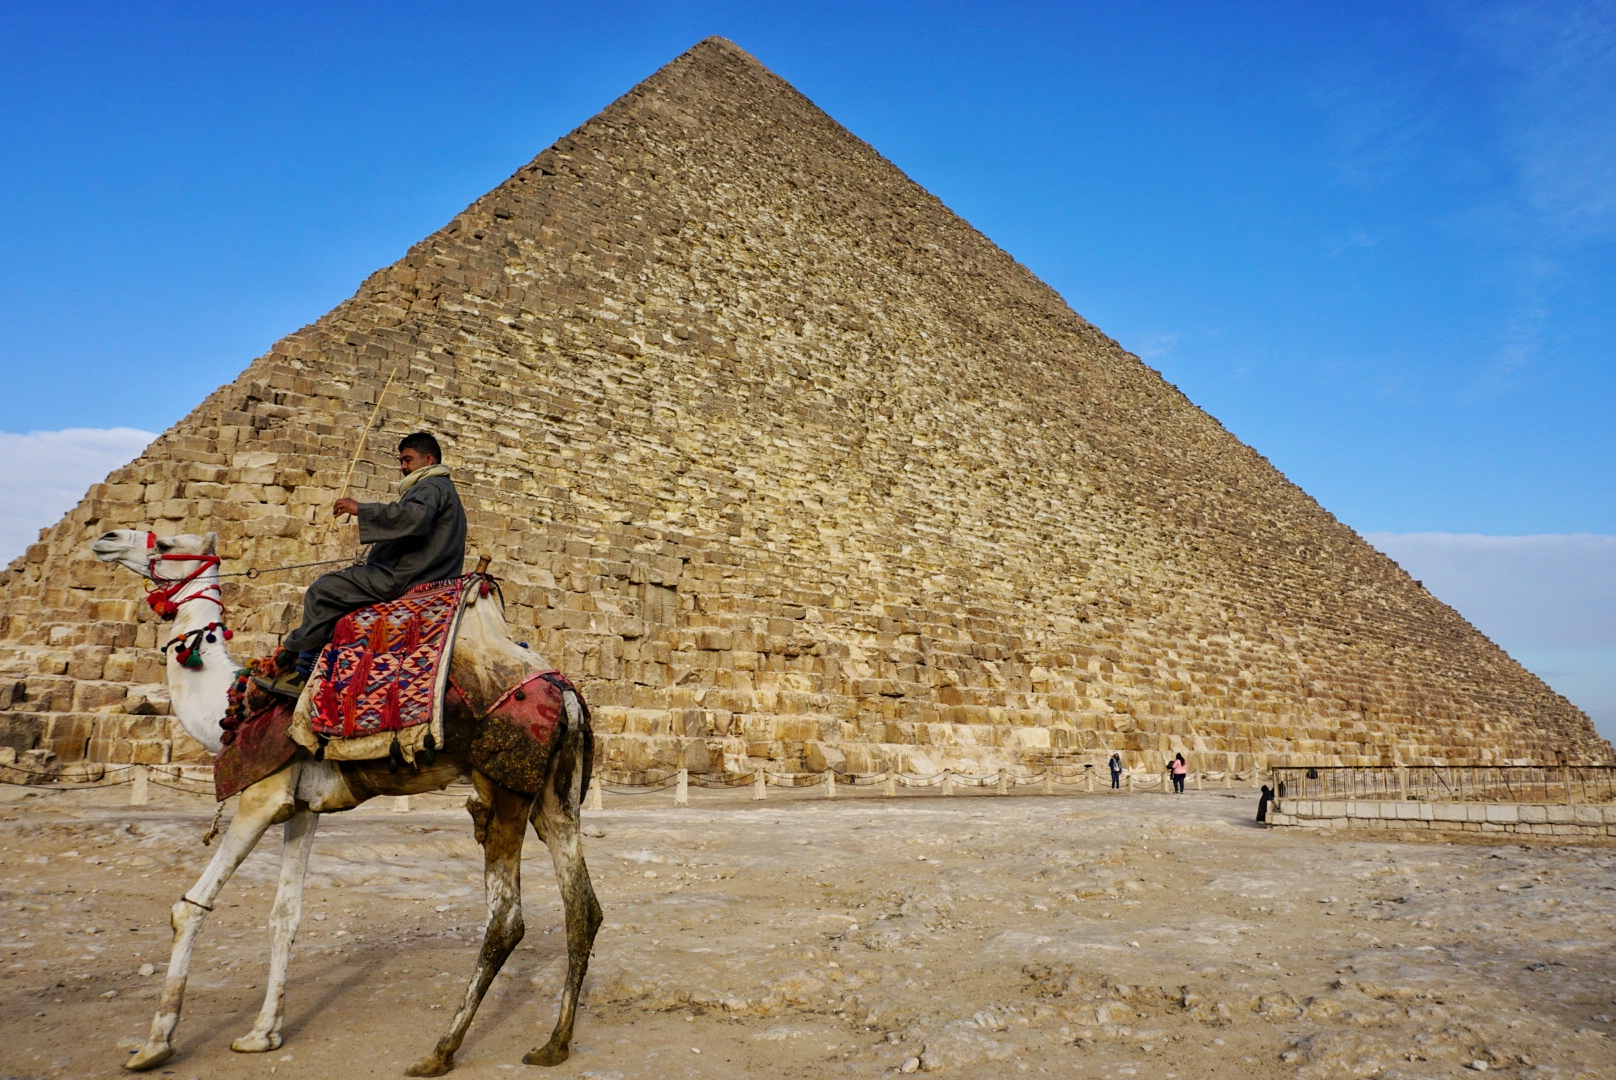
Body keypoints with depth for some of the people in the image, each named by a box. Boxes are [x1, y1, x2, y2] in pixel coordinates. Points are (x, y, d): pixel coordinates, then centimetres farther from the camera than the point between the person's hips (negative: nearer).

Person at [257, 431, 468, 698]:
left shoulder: (431, 486, -7)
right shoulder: (443, 489, 26)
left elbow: (416, 516, -31)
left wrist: (361, 509, -24)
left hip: (402, 577, -11)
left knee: (321, 592, -11)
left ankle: (303, 671, -3)